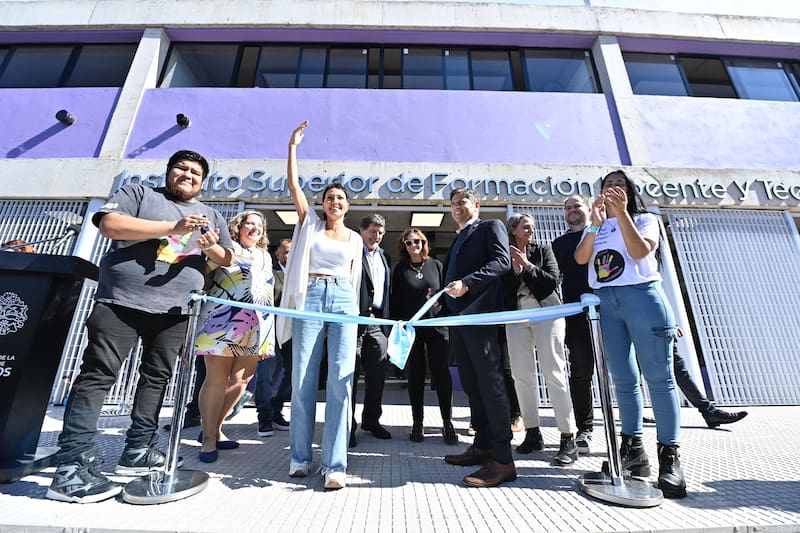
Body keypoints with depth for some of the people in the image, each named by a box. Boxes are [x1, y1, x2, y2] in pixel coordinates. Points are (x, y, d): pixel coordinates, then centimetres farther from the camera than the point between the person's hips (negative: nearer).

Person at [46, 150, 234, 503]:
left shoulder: (211, 216, 18)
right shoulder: (140, 193, 7)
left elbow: (228, 259, 16)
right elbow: (109, 225, -9)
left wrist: (211, 247, -8)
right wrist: (173, 227, -17)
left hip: (175, 311, 5)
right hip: (122, 301, -4)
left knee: (157, 377, 8)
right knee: (98, 375, -5)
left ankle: (138, 451, 20)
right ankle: (71, 469, 0)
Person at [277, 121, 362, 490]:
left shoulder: (355, 239, 17)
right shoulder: (310, 223, 14)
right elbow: (293, 184, 7)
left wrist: (353, 312, 11)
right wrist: (293, 145, 8)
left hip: (343, 302, 1)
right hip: (310, 299, 0)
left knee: (341, 380, -6)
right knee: (303, 379, 1)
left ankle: (335, 464, 0)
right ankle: (300, 457, 15)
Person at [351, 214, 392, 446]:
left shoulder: (384, 256, 19)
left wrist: (388, 319, 11)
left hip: (377, 323, 6)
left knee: (377, 375, 11)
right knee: (350, 374, 2)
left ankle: (371, 420, 28)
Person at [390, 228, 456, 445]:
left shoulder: (436, 265, 9)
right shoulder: (400, 269, 9)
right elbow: (395, 301, 6)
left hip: (437, 325, 0)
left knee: (441, 373, -2)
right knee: (415, 375, 6)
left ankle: (447, 423, 8)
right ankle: (417, 423, 16)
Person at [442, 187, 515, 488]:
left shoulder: (491, 227, 5)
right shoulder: (458, 240, 27)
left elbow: (502, 262, -11)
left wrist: (467, 283, -21)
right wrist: (441, 298, 8)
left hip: (479, 315, -8)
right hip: (457, 318, 9)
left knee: (490, 383, -8)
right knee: (471, 385, 11)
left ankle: (503, 459, -2)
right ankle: (483, 446, 22)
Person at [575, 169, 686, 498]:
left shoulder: (645, 219, 8)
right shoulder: (594, 228, 18)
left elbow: (639, 251, -13)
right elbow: (580, 258, -1)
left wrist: (622, 212, -17)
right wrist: (596, 223, -11)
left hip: (642, 297, -3)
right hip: (604, 303, 4)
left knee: (659, 377, -5)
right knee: (623, 380, 6)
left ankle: (669, 456, 2)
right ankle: (633, 450, 15)